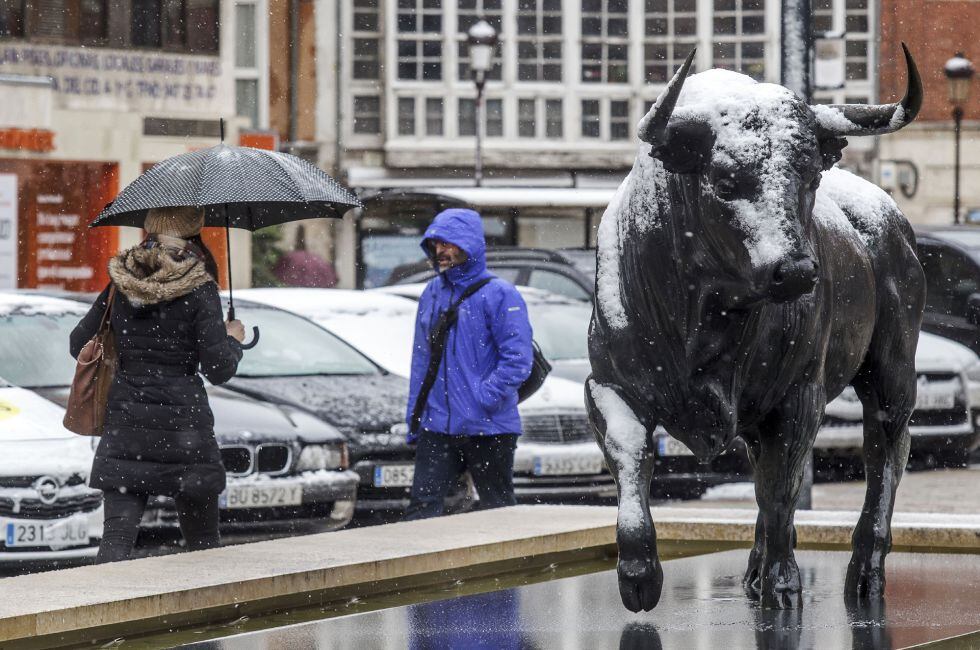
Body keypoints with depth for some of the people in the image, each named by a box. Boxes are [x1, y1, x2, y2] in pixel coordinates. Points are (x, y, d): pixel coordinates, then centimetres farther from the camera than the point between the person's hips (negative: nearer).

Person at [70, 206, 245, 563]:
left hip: (125, 418, 3)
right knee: (202, 540, 9)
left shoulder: (121, 283, 4)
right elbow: (219, 370, -10)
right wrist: (233, 340, 11)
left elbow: (79, 345, 12)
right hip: (184, 420, -3)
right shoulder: (199, 290, -7)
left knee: (117, 534, -1)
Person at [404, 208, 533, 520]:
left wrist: (483, 398, -21)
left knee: (498, 511, 6)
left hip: (488, 428, -5)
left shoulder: (499, 295, -7)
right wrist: (414, 417, 14)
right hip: (437, 429, 5)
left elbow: (517, 359, -14)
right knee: (421, 506, -5)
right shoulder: (432, 294, 13)